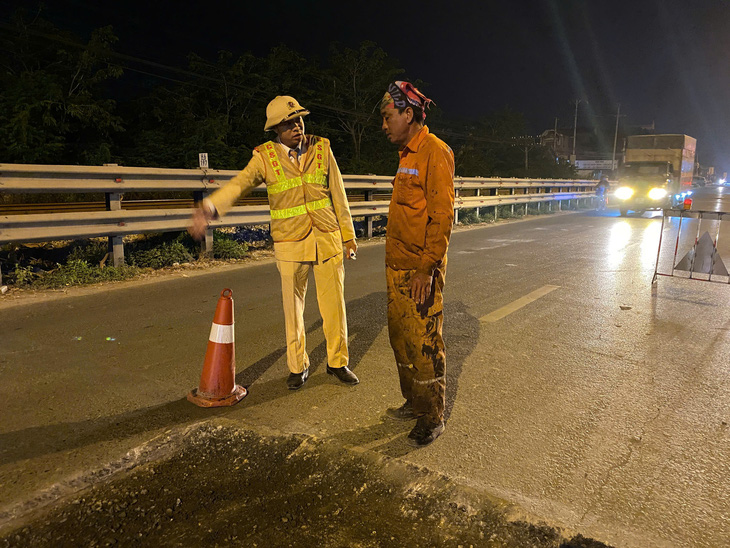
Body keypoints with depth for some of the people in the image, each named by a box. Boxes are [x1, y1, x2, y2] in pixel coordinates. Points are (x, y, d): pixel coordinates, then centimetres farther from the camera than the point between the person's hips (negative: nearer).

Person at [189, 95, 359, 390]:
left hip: (327, 239, 2)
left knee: (334, 305, 6)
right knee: (293, 309, 7)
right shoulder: (265, 157, -4)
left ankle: (338, 362, 25)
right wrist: (209, 208, -36)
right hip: (290, 244, -1)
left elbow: (338, 194, 7)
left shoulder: (322, 149, 2)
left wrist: (348, 235, 9)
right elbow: (238, 184, -17)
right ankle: (297, 366, 27)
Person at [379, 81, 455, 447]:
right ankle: (414, 402, 32)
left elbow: (442, 216, -18)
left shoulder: (435, 152, -12)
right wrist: (396, 264, 17)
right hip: (396, 267, 9)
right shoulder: (407, 154, 16)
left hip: (420, 270, -9)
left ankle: (432, 418, 15)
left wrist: (426, 269, -21)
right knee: (400, 338, 16)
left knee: (424, 344, -1)